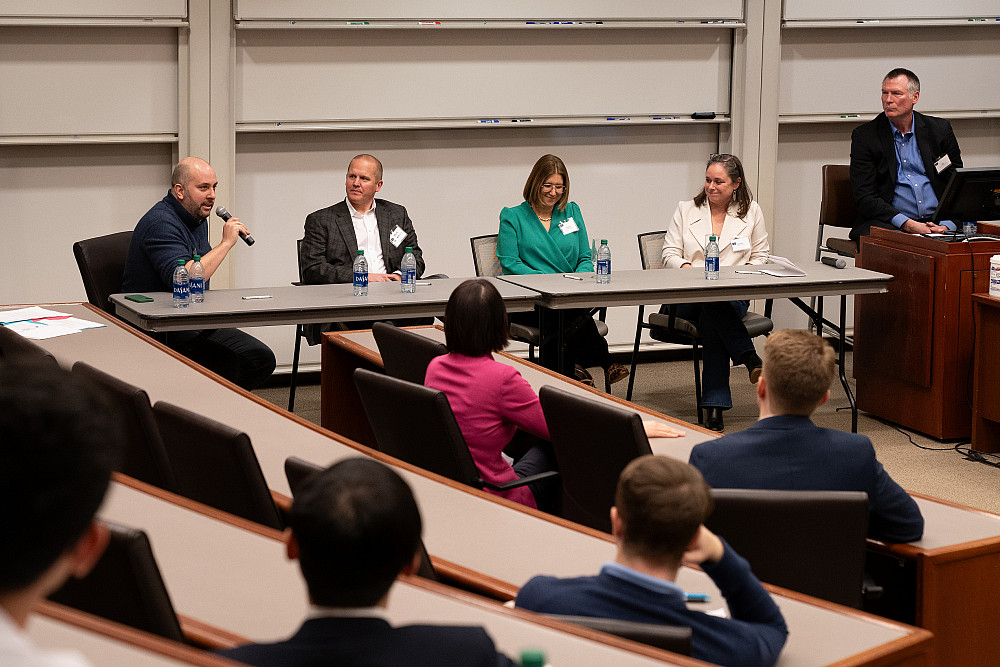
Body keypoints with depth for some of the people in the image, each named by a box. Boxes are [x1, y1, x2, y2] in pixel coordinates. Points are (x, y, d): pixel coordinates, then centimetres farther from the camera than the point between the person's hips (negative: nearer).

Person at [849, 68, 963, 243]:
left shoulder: (940, 129, 11)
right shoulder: (864, 136, 4)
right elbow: (865, 198, -4)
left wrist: (946, 224, -8)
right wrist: (907, 224, -17)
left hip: (936, 222, 2)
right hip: (887, 224, -2)